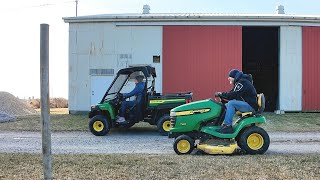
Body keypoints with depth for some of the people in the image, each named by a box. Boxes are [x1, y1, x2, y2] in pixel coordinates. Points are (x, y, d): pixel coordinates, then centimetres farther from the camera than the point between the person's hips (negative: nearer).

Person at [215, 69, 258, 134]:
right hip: (245, 104, 10)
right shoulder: (238, 83, 16)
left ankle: (227, 126, -25)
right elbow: (231, 94, 12)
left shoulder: (243, 82, -15)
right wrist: (221, 94, -3)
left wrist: (221, 94, -17)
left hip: (250, 105, -10)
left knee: (231, 103, -25)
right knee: (226, 106, 6)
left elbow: (233, 95, -24)